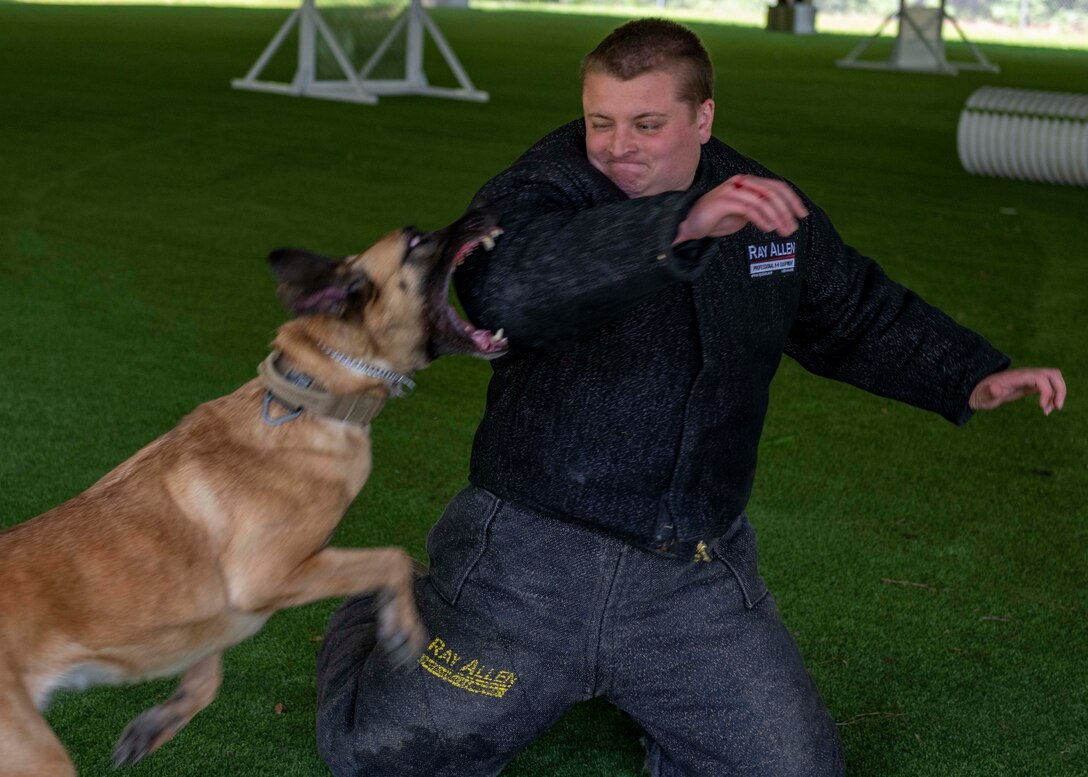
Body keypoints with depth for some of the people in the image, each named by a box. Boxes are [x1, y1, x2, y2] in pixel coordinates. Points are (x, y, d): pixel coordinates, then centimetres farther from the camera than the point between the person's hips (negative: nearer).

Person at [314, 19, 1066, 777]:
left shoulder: (769, 211, 4)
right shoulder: (538, 195, -14)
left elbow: (859, 315, 22)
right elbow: (503, 287, -39)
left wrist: (973, 378, 13)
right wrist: (680, 225, -45)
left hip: (698, 581, 4)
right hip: (532, 554, -4)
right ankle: (379, 620, 33)